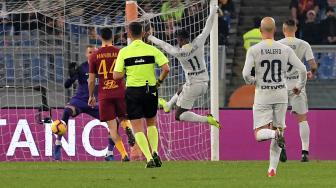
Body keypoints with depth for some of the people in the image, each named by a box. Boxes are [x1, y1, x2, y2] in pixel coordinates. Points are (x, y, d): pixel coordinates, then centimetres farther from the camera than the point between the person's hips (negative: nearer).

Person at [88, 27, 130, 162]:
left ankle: (123, 154, -9)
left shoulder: (94, 56, 1)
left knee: (112, 127, 2)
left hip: (104, 95, -1)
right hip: (120, 92, 1)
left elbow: (91, 80, 2)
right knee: (124, 119, 20)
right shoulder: (120, 53, 1)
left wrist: (91, 96, 15)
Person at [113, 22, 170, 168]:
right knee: (151, 123, 23)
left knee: (138, 129, 3)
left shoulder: (124, 52, -5)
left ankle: (149, 158, -11)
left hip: (133, 91, -2)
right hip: (150, 90, 2)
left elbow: (116, 75, -8)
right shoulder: (152, 50, -3)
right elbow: (166, 68, -11)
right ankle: (155, 152, 5)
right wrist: (159, 81, 6)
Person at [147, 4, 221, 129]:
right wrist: (213, 11, 14)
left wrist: (151, 38, 18)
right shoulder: (198, 43, -10)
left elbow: (163, 45, 1)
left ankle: (206, 119, -18)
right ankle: (168, 105, 66)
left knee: (179, 116, 1)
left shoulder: (177, 52, -16)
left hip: (193, 85, -6)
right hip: (204, 83, 7)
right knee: (180, 93, 37)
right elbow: (207, 28, 1)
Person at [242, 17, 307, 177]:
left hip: (262, 96, -2)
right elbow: (302, 70, -2)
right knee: (278, 128, 12)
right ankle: (272, 168, 6)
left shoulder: (254, 50, -8)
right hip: (281, 95, 2)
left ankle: (276, 134, -32)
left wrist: (251, 81, 8)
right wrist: (299, 86, 16)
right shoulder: (285, 50, -1)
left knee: (259, 134, 1)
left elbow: (246, 74, -15)